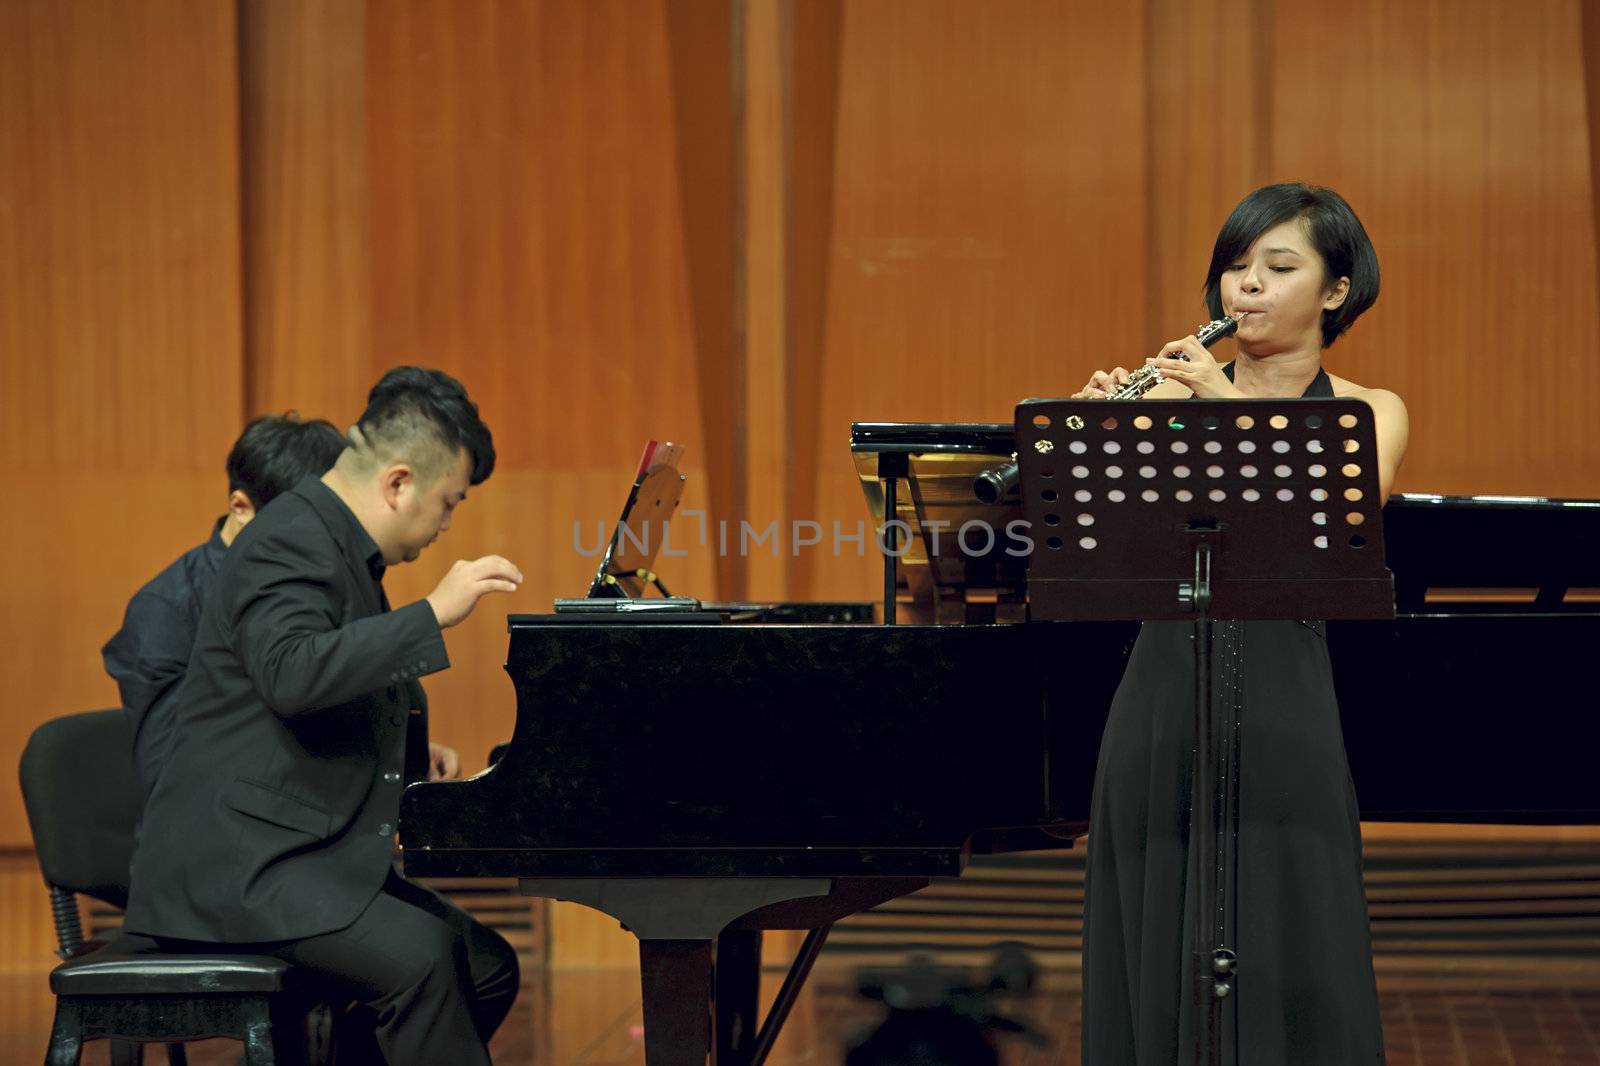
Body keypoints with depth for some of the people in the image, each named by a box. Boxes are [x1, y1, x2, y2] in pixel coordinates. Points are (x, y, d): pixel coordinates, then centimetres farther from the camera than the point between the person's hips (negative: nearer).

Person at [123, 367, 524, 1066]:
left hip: (311, 853, 11)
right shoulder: (290, 544, -14)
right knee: (417, 955, -30)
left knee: (487, 967, 2)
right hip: (234, 863, -11)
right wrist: (433, 614, -32)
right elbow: (291, 674, -34)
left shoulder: (337, 545, 19)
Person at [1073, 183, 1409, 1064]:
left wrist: (1233, 404, -20)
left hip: (1279, 718, -2)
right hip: (1160, 708, 2)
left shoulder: (1367, 412, 7)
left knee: (1282, 974, -3)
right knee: (1156, 970, 5)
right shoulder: (1170, 391, 10)